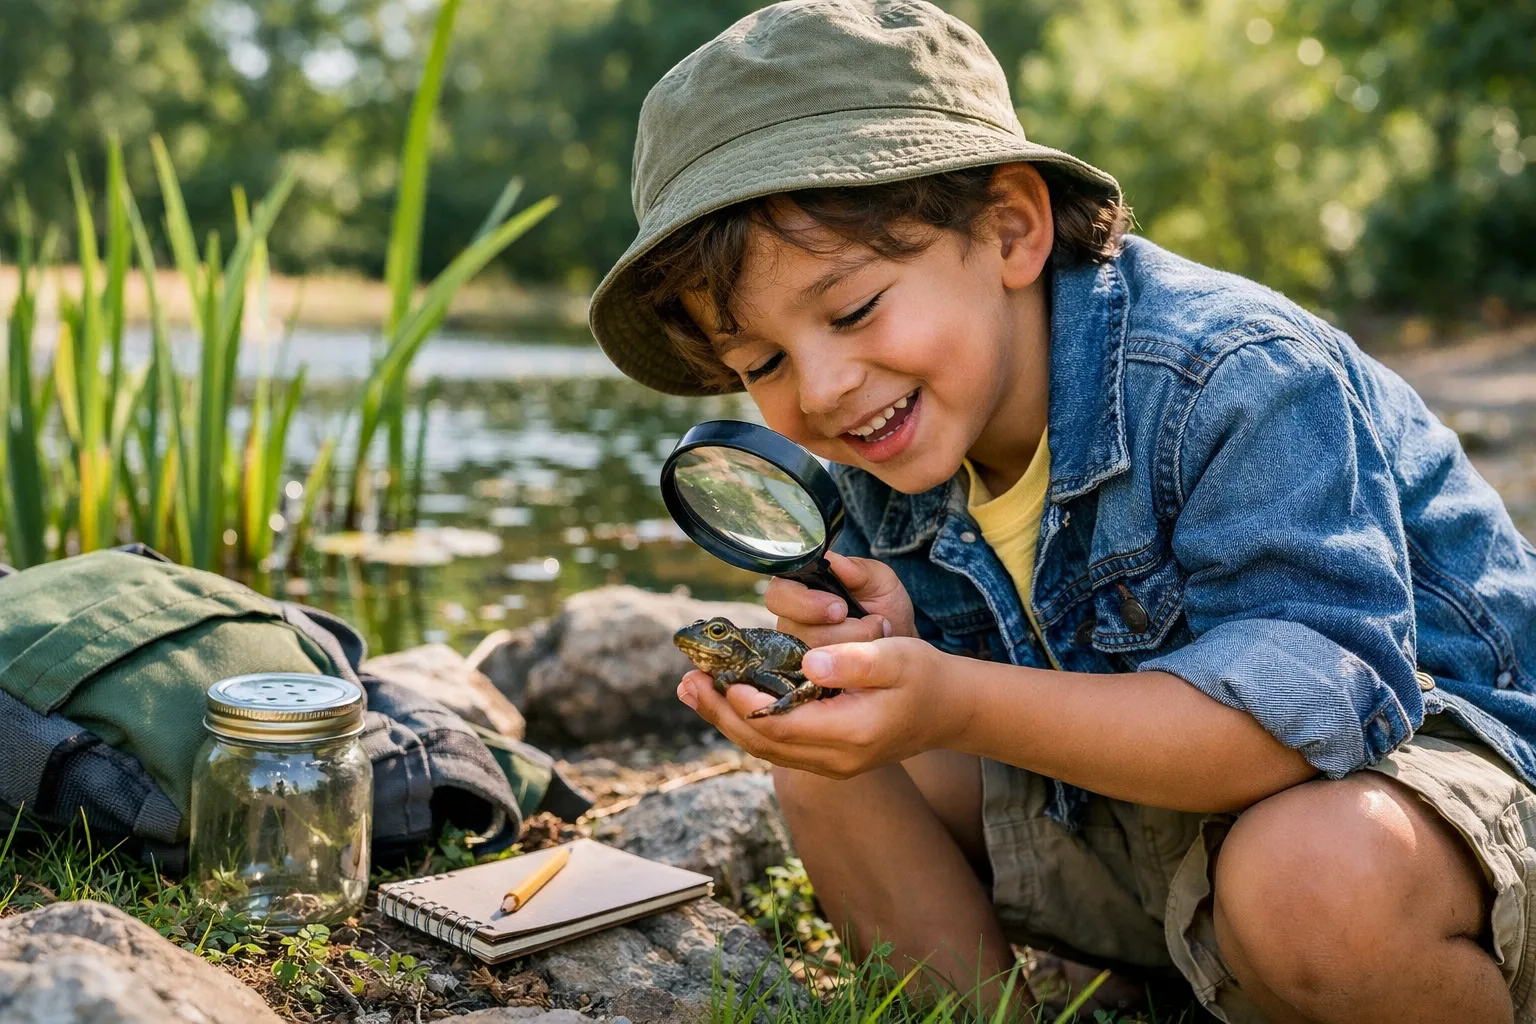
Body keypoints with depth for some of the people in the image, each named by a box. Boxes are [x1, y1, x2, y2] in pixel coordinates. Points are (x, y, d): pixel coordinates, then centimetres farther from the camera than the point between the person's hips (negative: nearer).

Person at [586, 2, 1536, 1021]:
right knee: (827, 771, -3)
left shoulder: (1236, 377, -27)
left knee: (1316, 874, -40)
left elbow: (1321, 694, -35)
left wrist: (960, 706, -45)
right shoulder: (890, 468, -4)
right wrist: (891, 650, -25)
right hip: (1149, 776, 6)